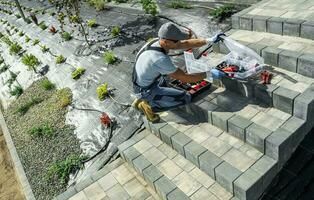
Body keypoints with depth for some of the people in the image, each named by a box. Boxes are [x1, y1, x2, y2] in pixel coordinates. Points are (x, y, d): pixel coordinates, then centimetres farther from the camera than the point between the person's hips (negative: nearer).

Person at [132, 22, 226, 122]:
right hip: (147, 91, -8)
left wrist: (210, 40, -7)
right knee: (186, 98, -6)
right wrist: (209, 74, -20)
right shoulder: (160, 59, -36)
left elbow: (186, 44, -2)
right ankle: (150, 106, 1)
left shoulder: (158, 41, -10)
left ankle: (141, 101, 25)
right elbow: (185, 78, -29)